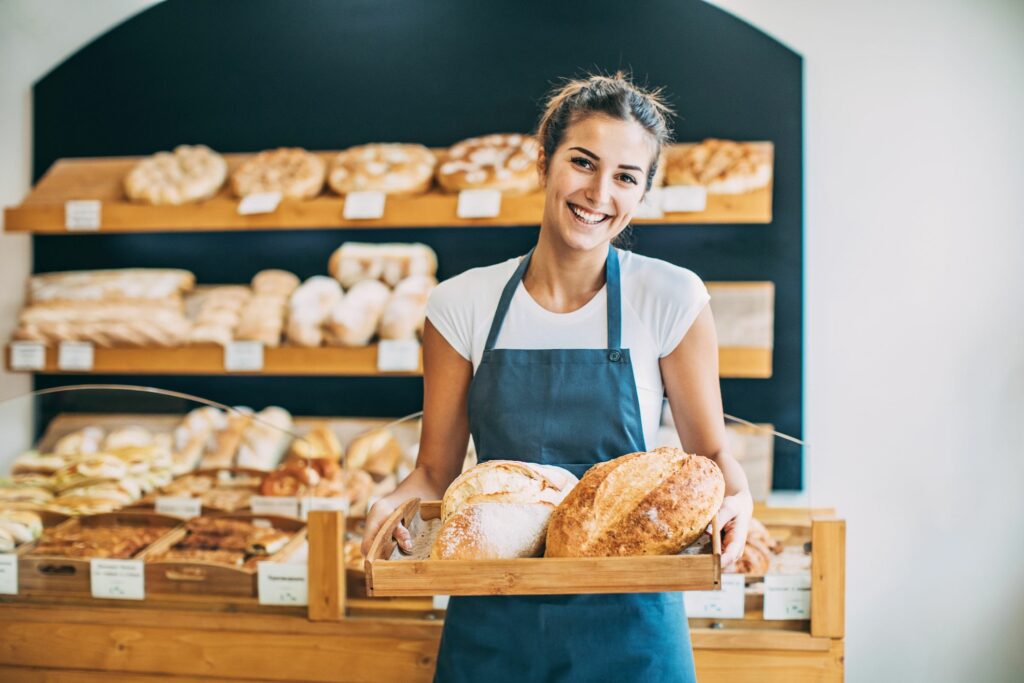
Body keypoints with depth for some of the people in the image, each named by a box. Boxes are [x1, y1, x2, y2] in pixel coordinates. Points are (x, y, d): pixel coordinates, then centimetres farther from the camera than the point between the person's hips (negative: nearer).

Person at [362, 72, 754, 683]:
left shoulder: (671, 299, -7)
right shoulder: (464, 303, -3)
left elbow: (711, 451, 0)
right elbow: (436, 468, 2)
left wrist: (735, 500, -21)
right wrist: (396, 502, -18)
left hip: (627, 621, -1)